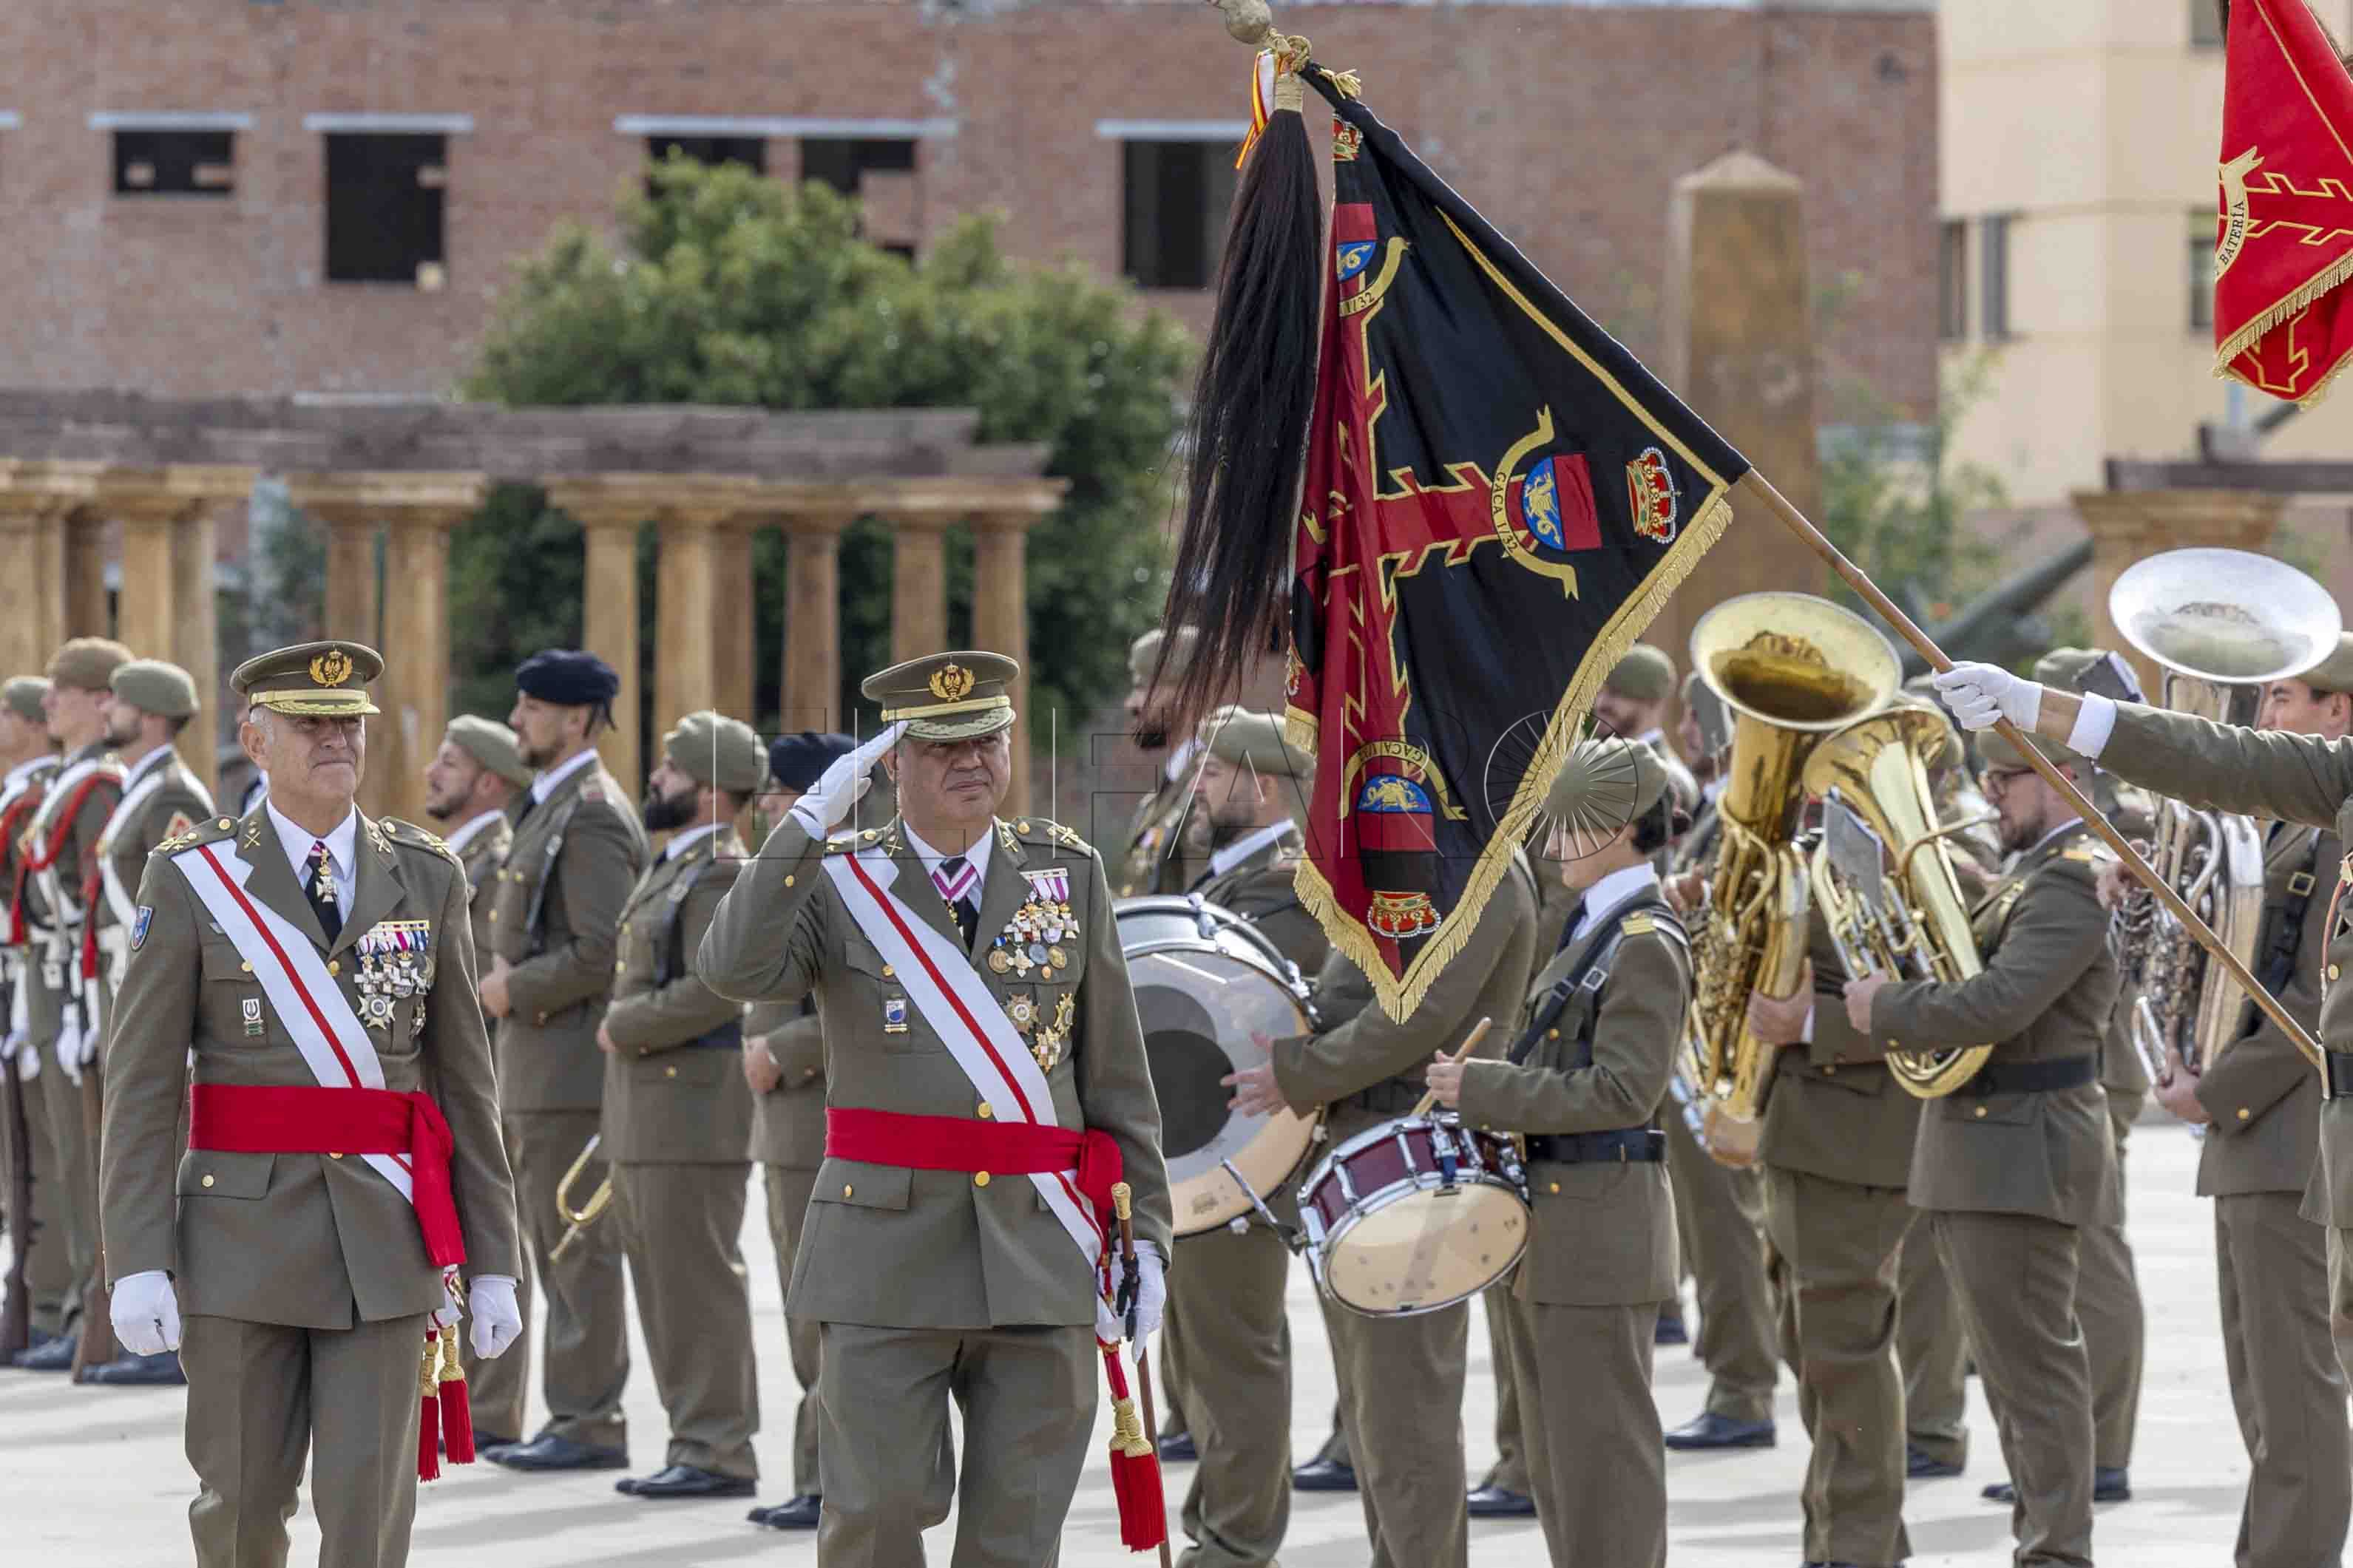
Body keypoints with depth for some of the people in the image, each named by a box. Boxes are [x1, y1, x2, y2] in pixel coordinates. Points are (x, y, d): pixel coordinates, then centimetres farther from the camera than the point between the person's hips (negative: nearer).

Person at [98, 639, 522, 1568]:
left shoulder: (427, 880, 6)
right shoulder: (191, 881, -1)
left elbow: (464, 1077, 8)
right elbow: (142, 1086, -4)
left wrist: (491, 1262, 4)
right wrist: (139, 1264, -13)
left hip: (385, 1242, 1)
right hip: (243, 1237, -1)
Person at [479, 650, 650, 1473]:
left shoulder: (592, 816, -15)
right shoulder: (548, 807, 17)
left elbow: (603, 950, -22)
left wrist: (515, 989, -13)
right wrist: (506, 966, 8)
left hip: (572, 1063, -11)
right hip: (536, 1066, 11)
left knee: (578, 1247, -7)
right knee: (556, 1245, 12)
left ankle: (591, 1421, -5)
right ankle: (575, 1413, 16)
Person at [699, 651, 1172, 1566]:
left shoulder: (1069, 875, 10)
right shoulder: (837, 879, 4)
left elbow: (1118, 1073, 11)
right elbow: (735, 970, -16)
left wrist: (1144, 1234, 6)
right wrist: (814, 818, -19)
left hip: (1041, 1251, 2)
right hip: (887, 1249, -2)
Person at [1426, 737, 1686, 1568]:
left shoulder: (1646, 944, -14)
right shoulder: (1594, 930, 15)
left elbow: (1621, 1091, -21)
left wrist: (1483, 1087, -19)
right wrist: (1480, 1089, 9)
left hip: (1599, 1221, -10)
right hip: (1552, 1219, 10)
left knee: (1599, 1443, -6)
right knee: (1555, 1453, 14)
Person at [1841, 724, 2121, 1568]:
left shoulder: (2072, 881, -17)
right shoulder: (2033, 870, 17)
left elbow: (2000, 1004, -28)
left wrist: (1887, 1009, -16)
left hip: (2021, 1158, -11)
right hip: (1993, 1151, 11)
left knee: (2032, 1365, -9)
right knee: (2025, 1362, 15)